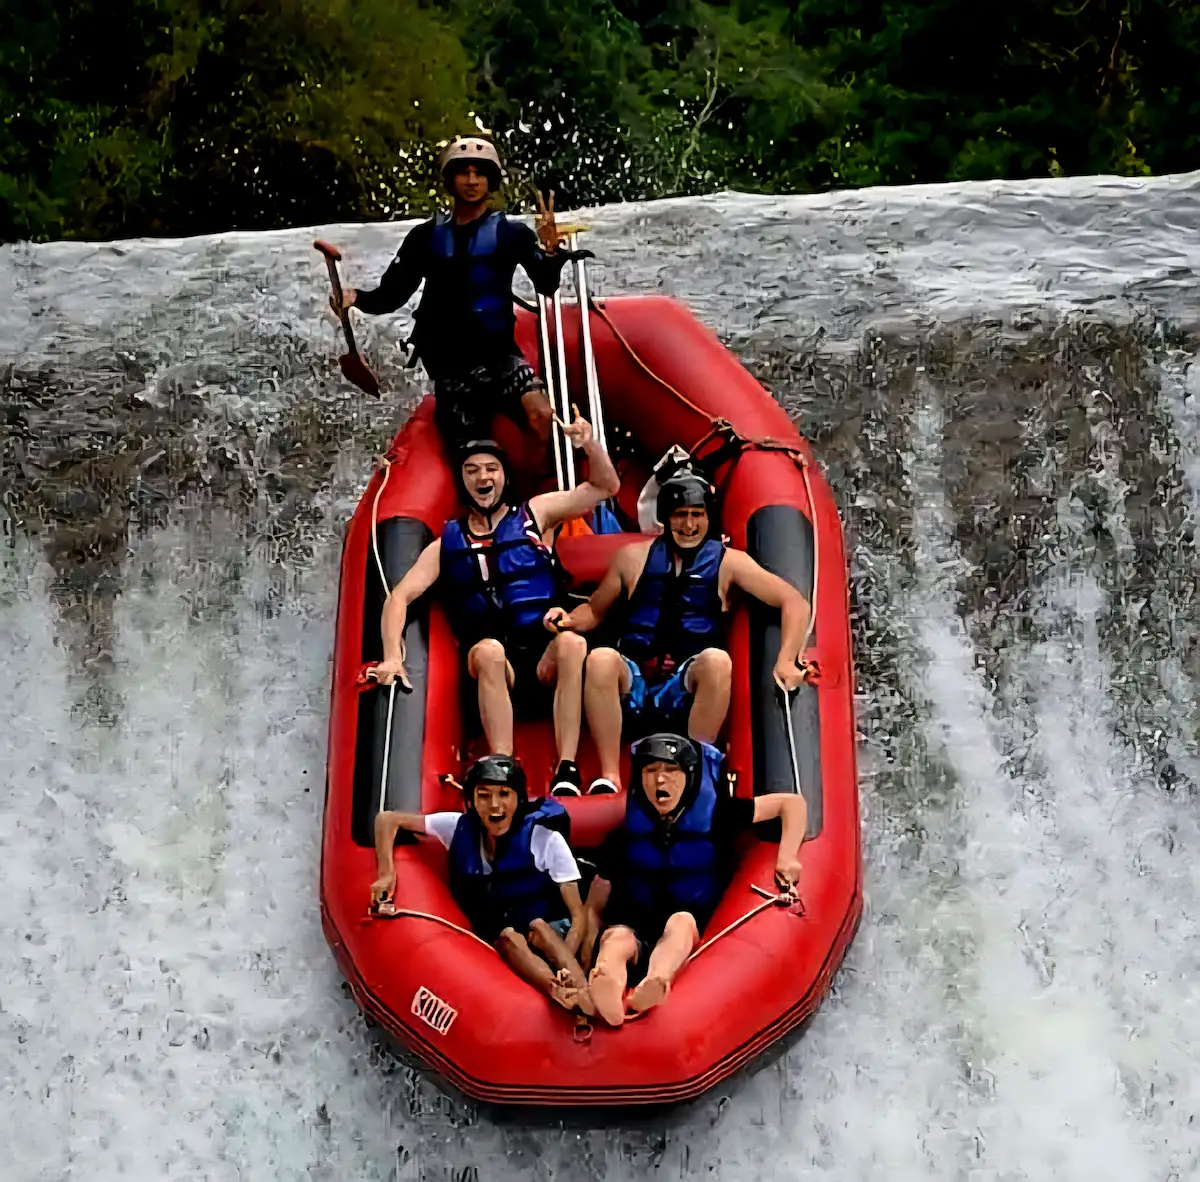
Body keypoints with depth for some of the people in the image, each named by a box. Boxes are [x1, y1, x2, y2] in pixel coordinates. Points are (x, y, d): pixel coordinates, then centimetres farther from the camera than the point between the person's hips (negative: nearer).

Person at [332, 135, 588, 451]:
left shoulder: (511, 233, 3)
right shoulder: (426, 237, 9)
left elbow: (546, 286, -9)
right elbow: (391, 294, 8)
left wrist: (551, 251, -29)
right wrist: (357, 298, -13)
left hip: (498, 351, -2)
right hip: (448, 363, 2)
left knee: (541, 414, -27)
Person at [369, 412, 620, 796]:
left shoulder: (535, 514, 15)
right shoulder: (447, 543, 18)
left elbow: (606, 486, 14)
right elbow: (400, 596, 10)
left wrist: (589, 444, -7)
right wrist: (392, 656, -7)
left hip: (547, 657, 0)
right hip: (493, 665, 0)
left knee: (573, 642, -34)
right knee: (488, 649, -35)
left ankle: (567, 772, -38)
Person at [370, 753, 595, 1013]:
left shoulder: (545, 838, -12)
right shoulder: (460, 828, -3)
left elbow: (579, 915, -16)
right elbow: (388, 820, 5)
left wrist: (567, 967, -34)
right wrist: (386, 873, -11)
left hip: (552, 937, -2)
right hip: (498, 946, 2)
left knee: (537, 926, -35)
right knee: (508, 937, -33)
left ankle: (585, 998, -61)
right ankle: (572, 1001, -60)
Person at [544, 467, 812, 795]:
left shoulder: (727, 561, 7)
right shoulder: (633, 557, 13)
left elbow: (794, 602, 3)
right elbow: (595, 609, 23)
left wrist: (785, 662, -11)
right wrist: (569, 620, 0)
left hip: (687, 691, -1)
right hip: (633, 685, 1)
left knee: (717, 660, -33)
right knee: (601, 658, -31)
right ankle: (609, 778, -27)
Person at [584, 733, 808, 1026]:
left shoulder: (714, 816, 2)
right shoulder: (625, 836, 6)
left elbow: (793, 802, 6)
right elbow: (595, 908, 8)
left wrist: (787, 859, -7)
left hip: (698, 929, -1)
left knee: (680, 922, -36)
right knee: (616, 937, -34)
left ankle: (654, 984, -71)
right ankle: (606, 994, -72)